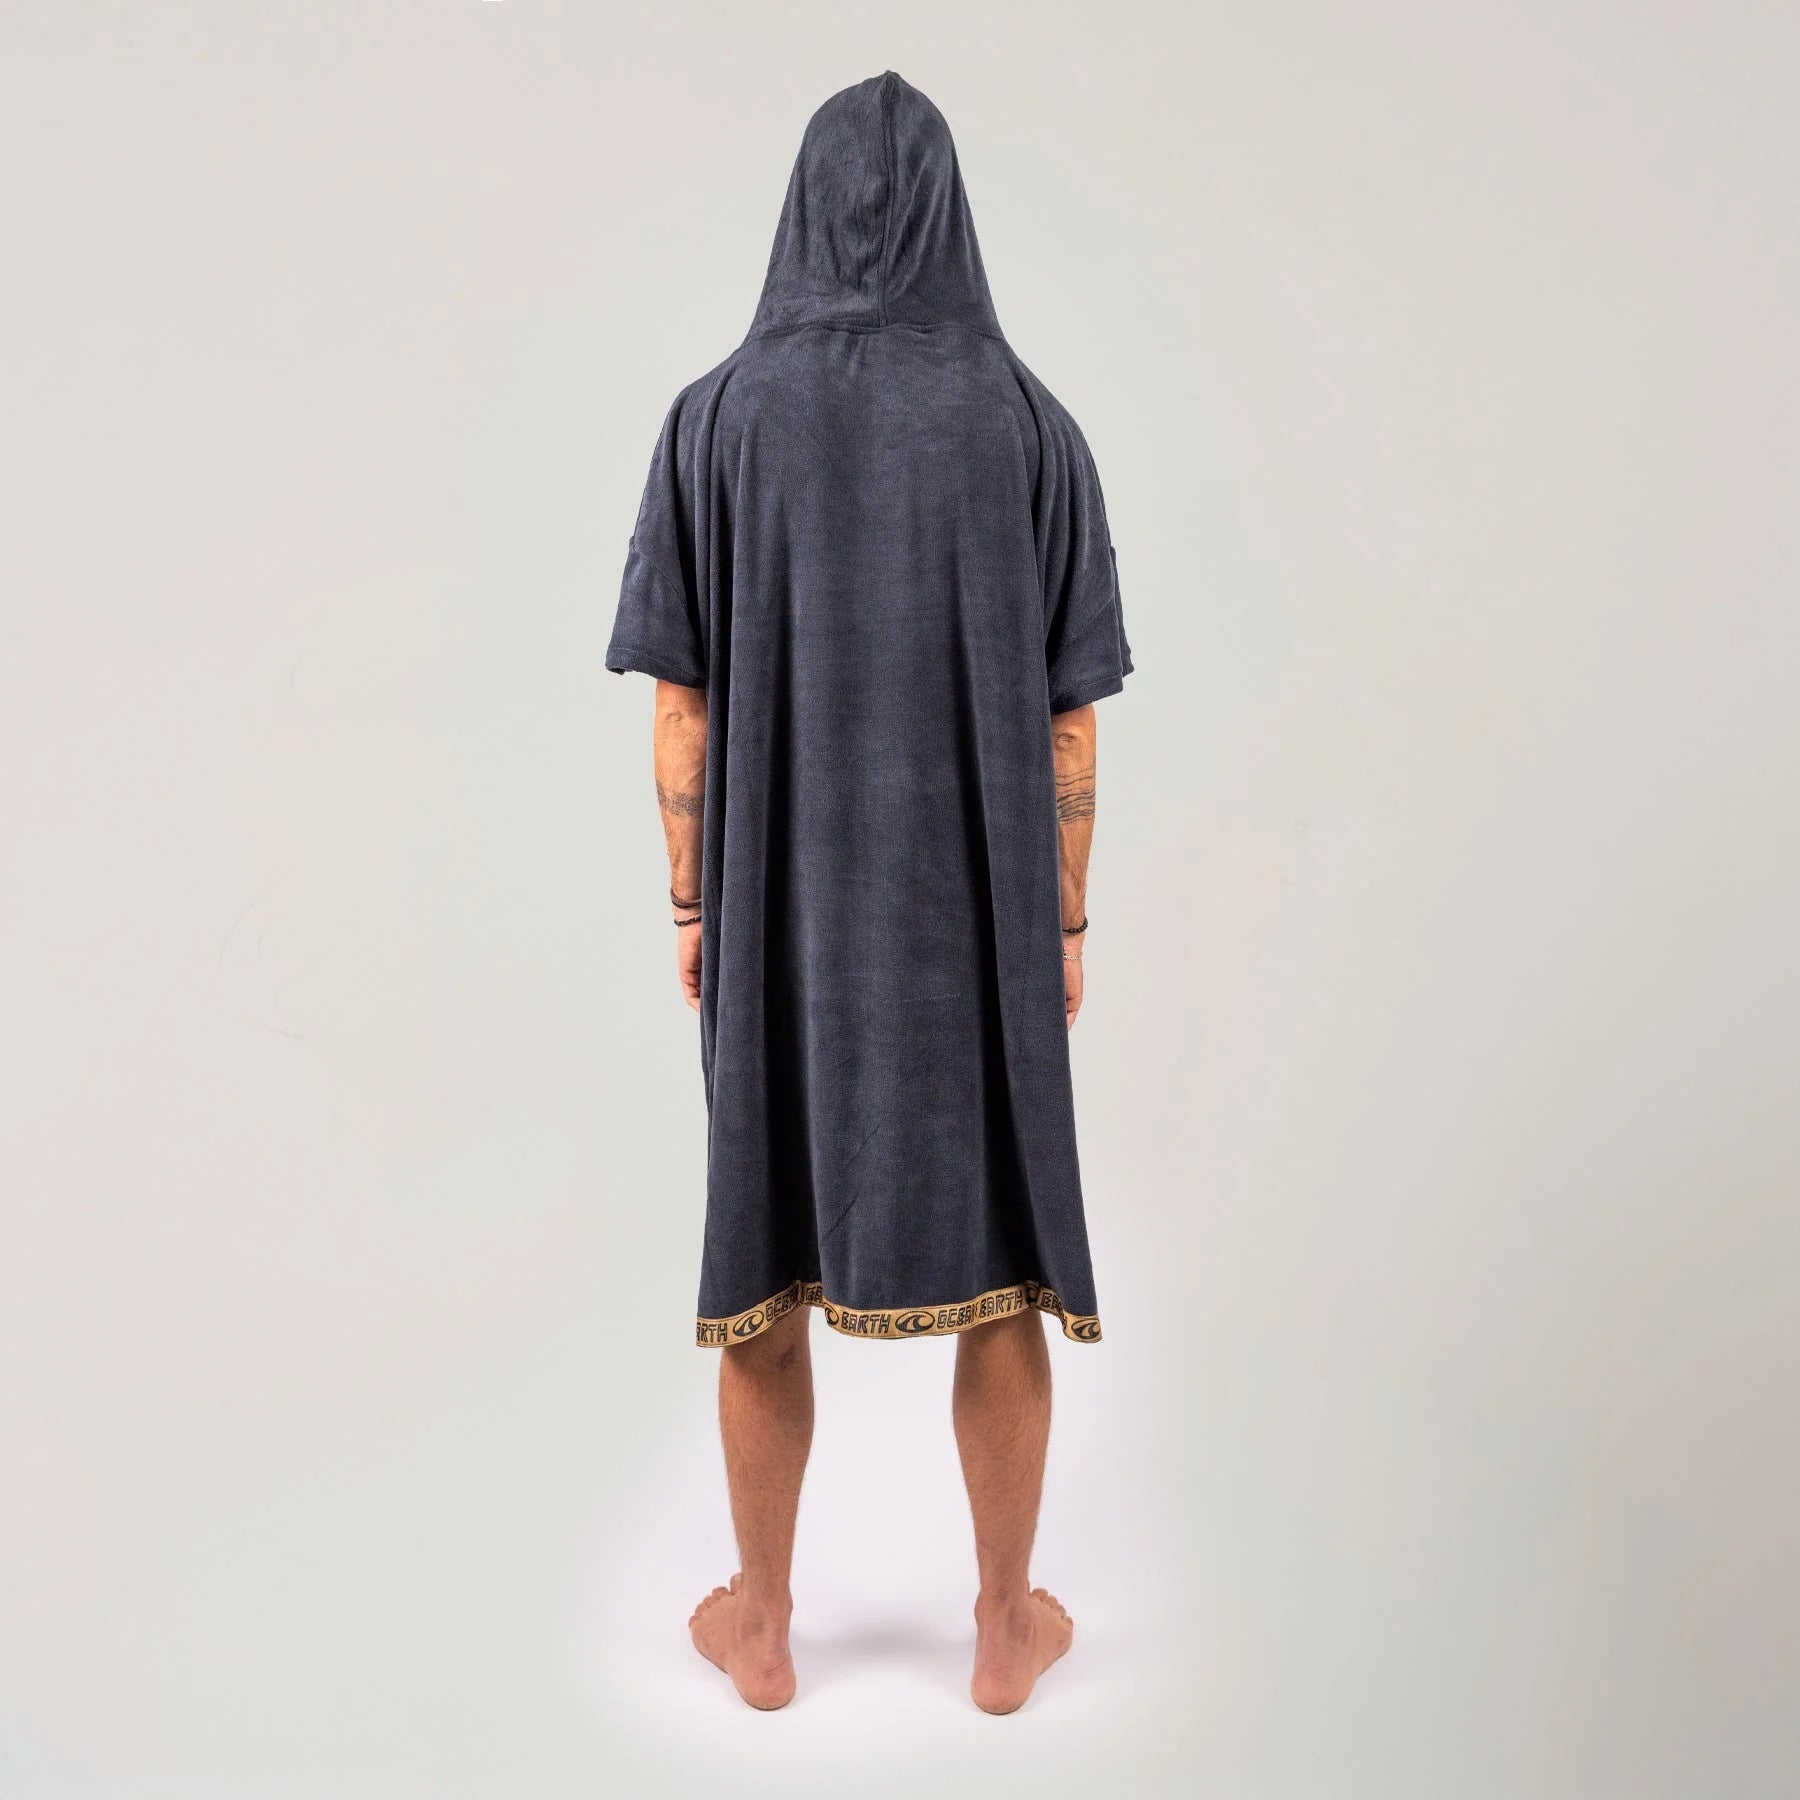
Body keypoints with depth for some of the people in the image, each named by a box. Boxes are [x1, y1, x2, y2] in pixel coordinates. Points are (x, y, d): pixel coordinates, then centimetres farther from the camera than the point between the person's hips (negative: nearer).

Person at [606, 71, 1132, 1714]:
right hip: (976, 908, 0)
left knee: (768, 1248, 14)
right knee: (1000, 1252, 13)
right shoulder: (1035, 425, -4)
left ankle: (762, 1624, 28)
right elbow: (1069, 716, -4)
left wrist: (690, 908, 6)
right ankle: (1008, 1624, 27)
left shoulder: (716, 421, -5)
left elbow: (681, 703, -5)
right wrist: (1066, 924, 5)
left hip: (785, 905, 0)